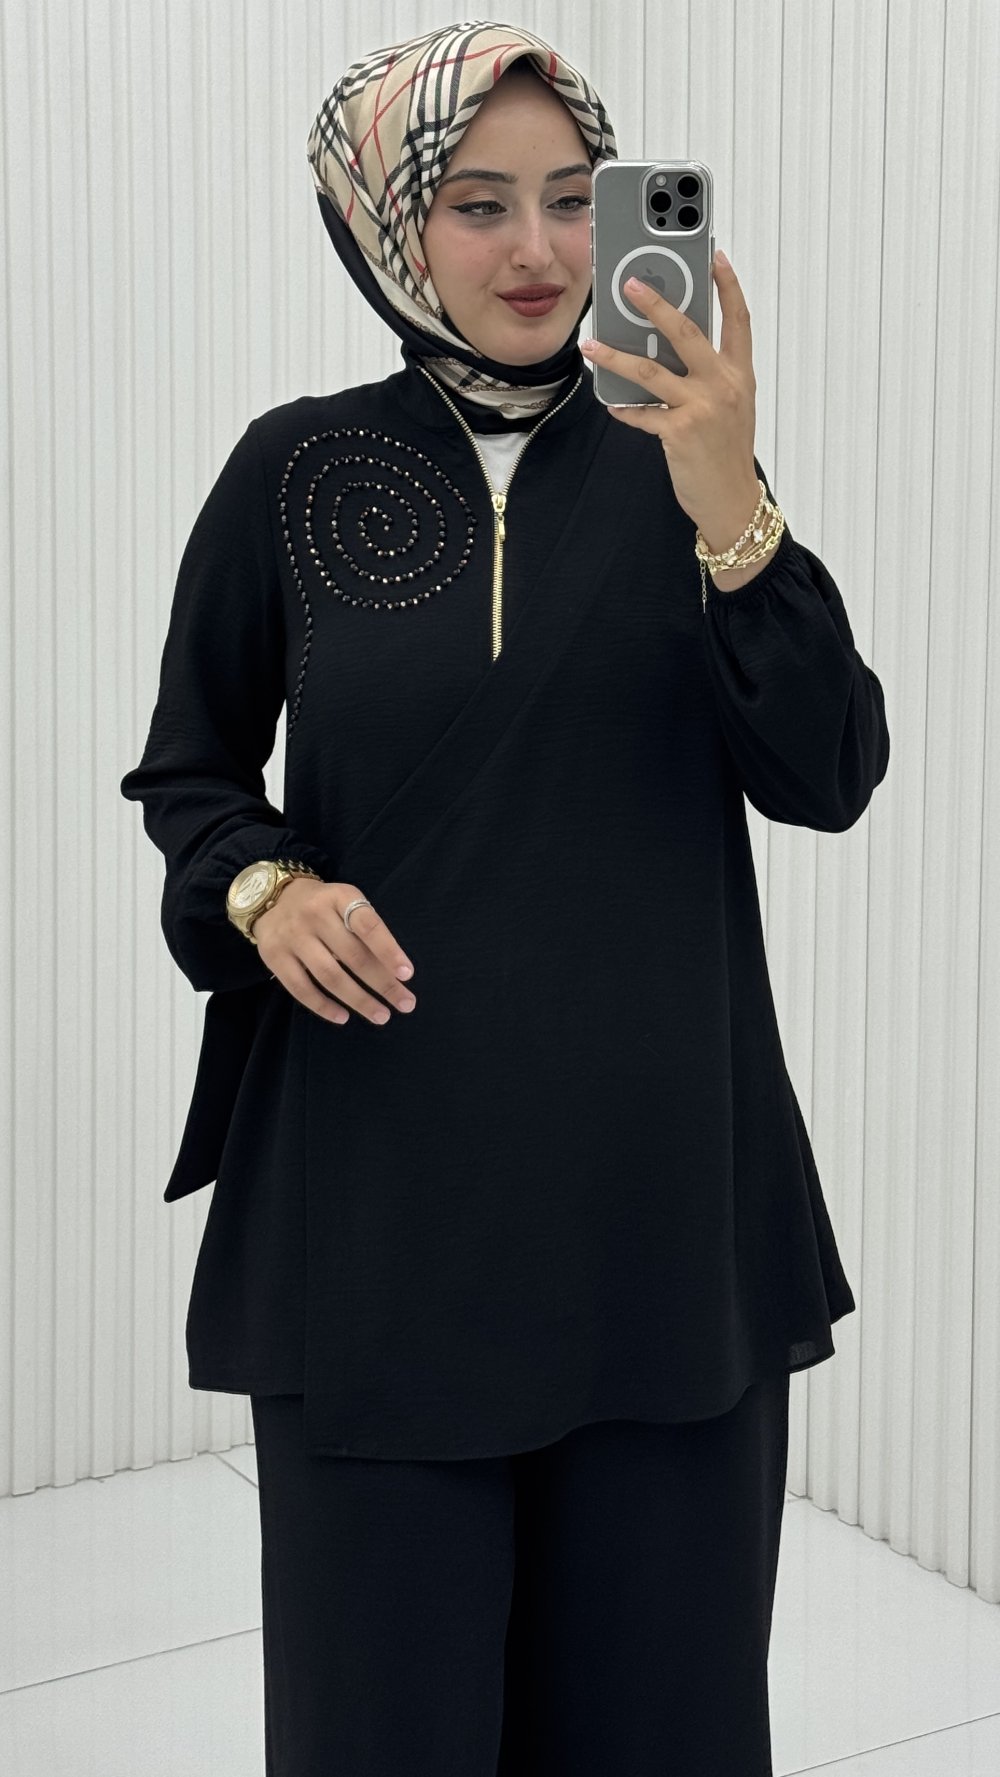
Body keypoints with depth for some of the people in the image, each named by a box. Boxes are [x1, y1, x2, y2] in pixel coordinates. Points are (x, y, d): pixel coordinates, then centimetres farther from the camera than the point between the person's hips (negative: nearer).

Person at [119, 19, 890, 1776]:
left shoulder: (676, 464, 3)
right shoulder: (295, 473, 1)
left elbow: (825, 774, -7)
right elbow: (188, 772, 10)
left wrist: (725, 500, -20)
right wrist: (260, 887, -12)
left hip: (660, 1184, 1)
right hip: (381, 1190, -1)